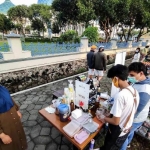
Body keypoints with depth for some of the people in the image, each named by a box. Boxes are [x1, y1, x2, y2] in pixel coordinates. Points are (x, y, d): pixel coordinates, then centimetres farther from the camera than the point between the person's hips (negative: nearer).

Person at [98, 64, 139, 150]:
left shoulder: (120, 96, -35)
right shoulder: (135, 92, -10)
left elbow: (115, 121, -28)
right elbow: (130, 112, 4)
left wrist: (104, 118, -10)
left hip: (117, 133, -7)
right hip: (127, 130, 7)